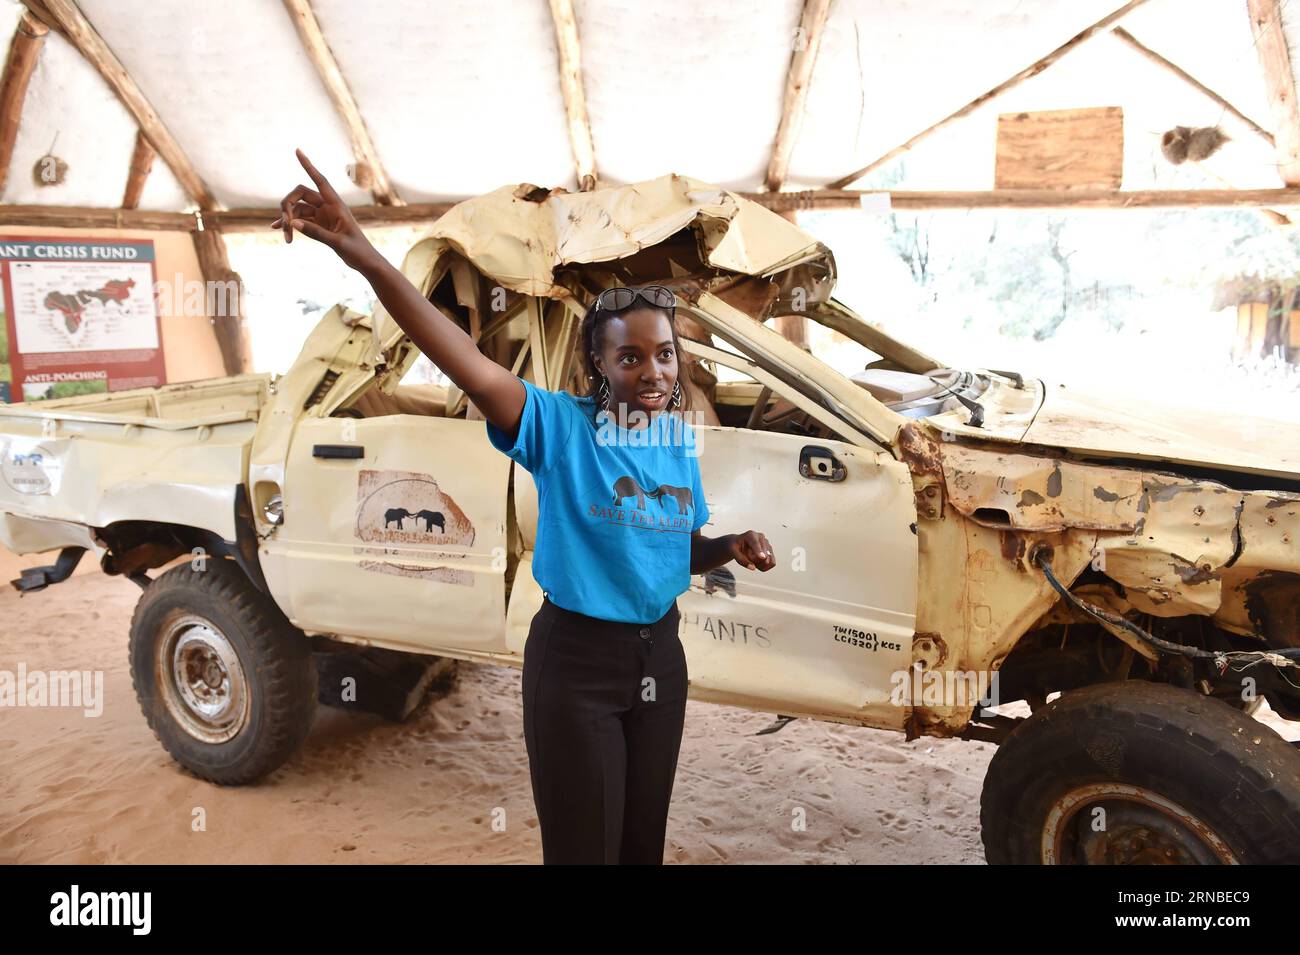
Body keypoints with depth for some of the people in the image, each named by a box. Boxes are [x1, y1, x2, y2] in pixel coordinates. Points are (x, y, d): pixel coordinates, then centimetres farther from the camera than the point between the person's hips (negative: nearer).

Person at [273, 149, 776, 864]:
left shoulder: (681, 443, 2)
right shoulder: (562, 427, -15)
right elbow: (474, 369, -34)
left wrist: (731, 549, -6)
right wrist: (365, 256, -46)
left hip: (659, 654, 5)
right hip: (575, 660, -5)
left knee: (643, 840, 20)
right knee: (583, 846, 9)